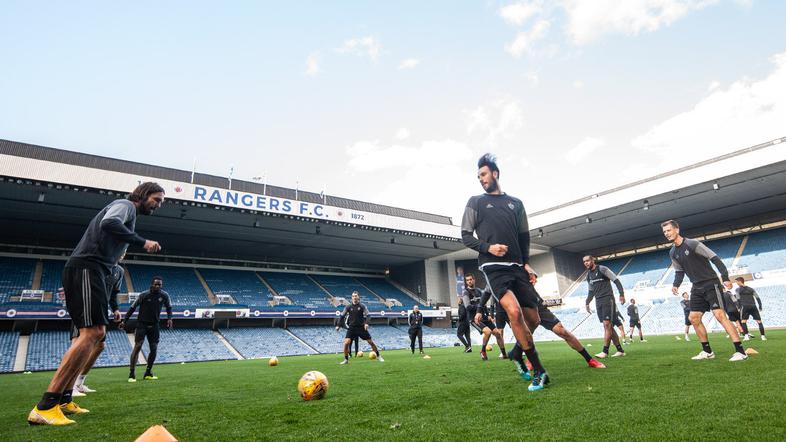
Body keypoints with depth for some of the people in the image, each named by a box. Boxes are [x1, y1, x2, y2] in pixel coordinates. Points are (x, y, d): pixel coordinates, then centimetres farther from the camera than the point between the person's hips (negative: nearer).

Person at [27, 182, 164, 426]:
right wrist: (142, 242, -19)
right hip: (87, 267, -11)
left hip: (86, 271, 11)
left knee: (95, 333, 12)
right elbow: (108, 223, -22)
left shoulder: (128, 215, 28)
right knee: (92, 332, -17)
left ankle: (63, 399, 13)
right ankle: (45, 407, -19)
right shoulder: (126, 204, -1)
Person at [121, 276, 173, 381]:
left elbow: (169, 307, 11)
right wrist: (124, 321, -8)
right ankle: (131, 374, -8)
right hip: (142, 324, -3)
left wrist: (169, 318, -3)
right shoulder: (144, 295, -14)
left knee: (154, 349, 2)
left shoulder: (164, 296, -6)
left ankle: (148, 374, 15)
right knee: (137, 346, -12)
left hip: (154, 325, 3)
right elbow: (133, 308, -5)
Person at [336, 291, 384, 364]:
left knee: (371, 342, 2)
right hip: (351, 328, 1)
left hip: (361, 327, -1)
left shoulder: (362, 306, -2)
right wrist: (338, 325, -4)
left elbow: (367, 315, -8)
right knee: (346, 343, -15)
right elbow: (342, 316, 5)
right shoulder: (348, 307, 2)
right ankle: (346, 360, 2)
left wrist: (366, 323, -26)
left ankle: (378, 356, 21)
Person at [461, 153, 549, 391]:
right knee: (514, 311, -25)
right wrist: (488, 248, -12)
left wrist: (526, 263, 10)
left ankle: (517, 352, 33)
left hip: (517, 267, 4)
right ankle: (539, 371, -12)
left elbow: (524, 237, 21)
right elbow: (466, 236, 4)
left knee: (533, 319, 2)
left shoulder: (516, 203, 17)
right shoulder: (475, 202, 8)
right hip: (493, 267, -4)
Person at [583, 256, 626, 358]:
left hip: (608, 300, -7)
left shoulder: (602, 269, -6)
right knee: (608, 327, 6)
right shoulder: (588, 275, 15)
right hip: (598, 303, 7)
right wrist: (587, 303, 19)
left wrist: (621, 294, -17)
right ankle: (620, 350, 12)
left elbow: (616, 280, -8)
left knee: (607, 325, -12)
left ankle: (605, 352, -11)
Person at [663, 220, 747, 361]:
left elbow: (715, 259, -16)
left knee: (719, 315, -17)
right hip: (697, 288, 7)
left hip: (711, 284, -7)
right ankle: (707, 351, 16)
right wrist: (676, 284, -1)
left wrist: (725, 277, -22)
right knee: (694, 318, 5)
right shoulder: (672, 253, 7)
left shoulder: (693, 244, -15)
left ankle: (740, 351, -13)